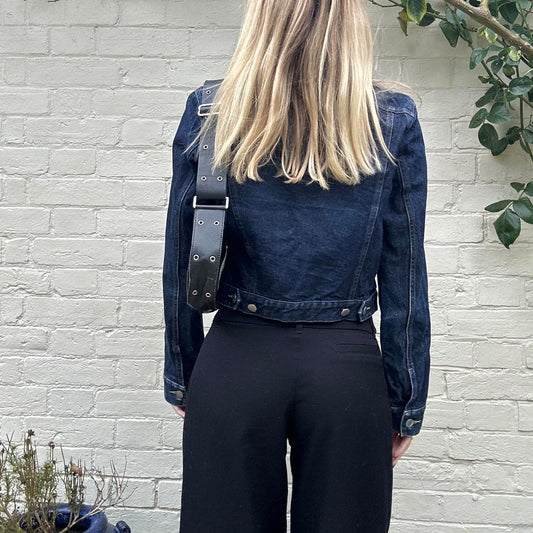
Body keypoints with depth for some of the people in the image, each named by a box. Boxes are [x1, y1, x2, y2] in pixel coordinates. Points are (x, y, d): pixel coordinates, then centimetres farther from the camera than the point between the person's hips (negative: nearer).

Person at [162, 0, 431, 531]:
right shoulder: (393, 119, -3)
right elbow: (404, 274, -1)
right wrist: (407, 404, 7)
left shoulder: (208, 112, -1)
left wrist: (181, 379, 12)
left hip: (236, 360, 1)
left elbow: (180, 262, 2)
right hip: (348, 368, 0)